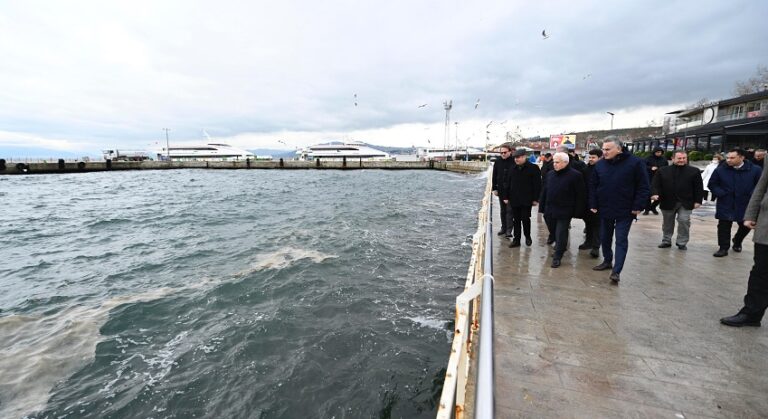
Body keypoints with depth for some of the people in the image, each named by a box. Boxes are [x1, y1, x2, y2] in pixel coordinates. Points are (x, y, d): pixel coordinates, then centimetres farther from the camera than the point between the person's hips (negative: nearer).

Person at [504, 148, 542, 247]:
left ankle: (527, 236, 24)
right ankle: (516, 239, 16)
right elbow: (508, 183, 11)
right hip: (514, 199, 4)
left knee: (525, 218, 0)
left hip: (526, 200, -4)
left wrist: (535, 198, -10)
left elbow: (537, 184, -7)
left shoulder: (533, 168, -6)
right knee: (516, 220, 8)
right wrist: (506, 197, 7)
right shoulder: (512, 168, 8)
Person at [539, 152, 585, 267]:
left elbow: (580, 195, -9)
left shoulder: (575, 175, -9)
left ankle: (557, 257, 7)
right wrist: (542, 206, 12)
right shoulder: (550, 174, 9)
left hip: (564, 212, -6)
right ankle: (559, 248, 39)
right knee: (553, 232, 17)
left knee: (560, 235, -2)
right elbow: (544, 191, 15)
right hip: (550, 211, 6)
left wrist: (577, 211, -12)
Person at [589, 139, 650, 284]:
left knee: (621, 240, -2)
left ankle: (616, 271, -2)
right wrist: (593, 205, 2)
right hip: (605, 209, 4)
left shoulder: (635, 163, -10)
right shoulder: (600, 165, 1)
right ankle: (607, 261, 34)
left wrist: (638, 206, -12)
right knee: (605, 238, 15)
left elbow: (643, 187, -8)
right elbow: (593, 186, 6)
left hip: (625, 211, -4)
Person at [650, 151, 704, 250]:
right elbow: (655, 184, -1)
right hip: (667, 202, 1)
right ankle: (666, 241, 26)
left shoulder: (694, 171, 3)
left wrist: (698, 200, -3)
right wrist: (654, 194, -20)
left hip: (685, 203, -1)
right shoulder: (662, 171, 3)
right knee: (667, 223, 12)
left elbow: (698, 187, 3)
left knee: (684, 221, -6)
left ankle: (682, 242, 9)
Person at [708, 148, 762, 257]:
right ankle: (723, 248, 9)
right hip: (725, 205, -1)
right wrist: (720, 194, -8)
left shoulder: (755, 170, -4)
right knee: (724, 227, 1)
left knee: (745, 226, 14)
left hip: (746, 205, 1)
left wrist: (752, 196, -11)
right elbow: (712, 184, 5)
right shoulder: (720, 170, -4)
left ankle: (737, 242, 40)